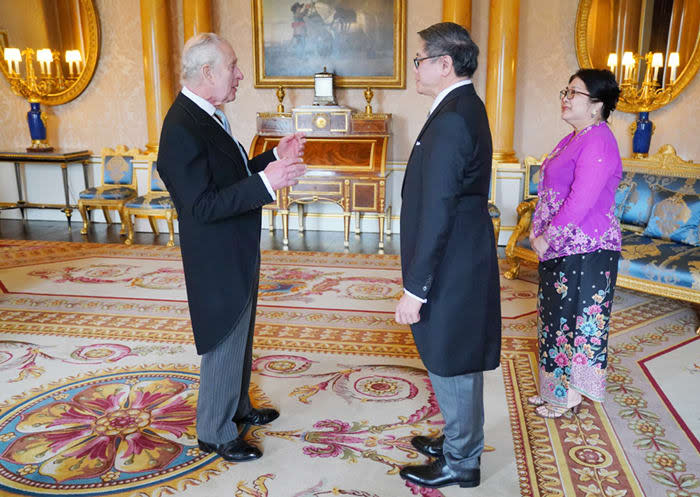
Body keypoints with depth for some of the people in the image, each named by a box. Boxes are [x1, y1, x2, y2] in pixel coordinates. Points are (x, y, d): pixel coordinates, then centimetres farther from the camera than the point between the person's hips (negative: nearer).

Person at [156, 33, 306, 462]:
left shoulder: (207, 116, 7)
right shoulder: (182, 129, -24)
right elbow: (202, 204, -28)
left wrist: (274, 157, 6)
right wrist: (266, 182, -33)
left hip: (236, 255, 10)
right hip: (218, 262, -10)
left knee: (240, 338, 23)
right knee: (224, 346, 6)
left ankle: (237, 407, 43)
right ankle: (216, 433, 25)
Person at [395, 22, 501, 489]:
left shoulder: (452, 119, -22)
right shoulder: (466, 108, 10)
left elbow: (437, 213, -24)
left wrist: (415, 288, -19)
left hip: (451, 271, -10)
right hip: (462, 262, 10)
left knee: (451, 367, 7)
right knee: (457, 363, 22)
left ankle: (461, 463, 26)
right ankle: (460, 441, 40)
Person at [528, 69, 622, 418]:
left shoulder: (597, 141, -17)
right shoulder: (574, 139, 14)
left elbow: (581, 200, -23)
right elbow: (549, 190, 18)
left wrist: (548, 238, -17)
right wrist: (537, 228, 8)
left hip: (584, 251, -10)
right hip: (560, 248, 10)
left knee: (575, 318, 2)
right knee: (556, 316, 17)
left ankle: (570, 396, 18)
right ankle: (555, 389, 31)